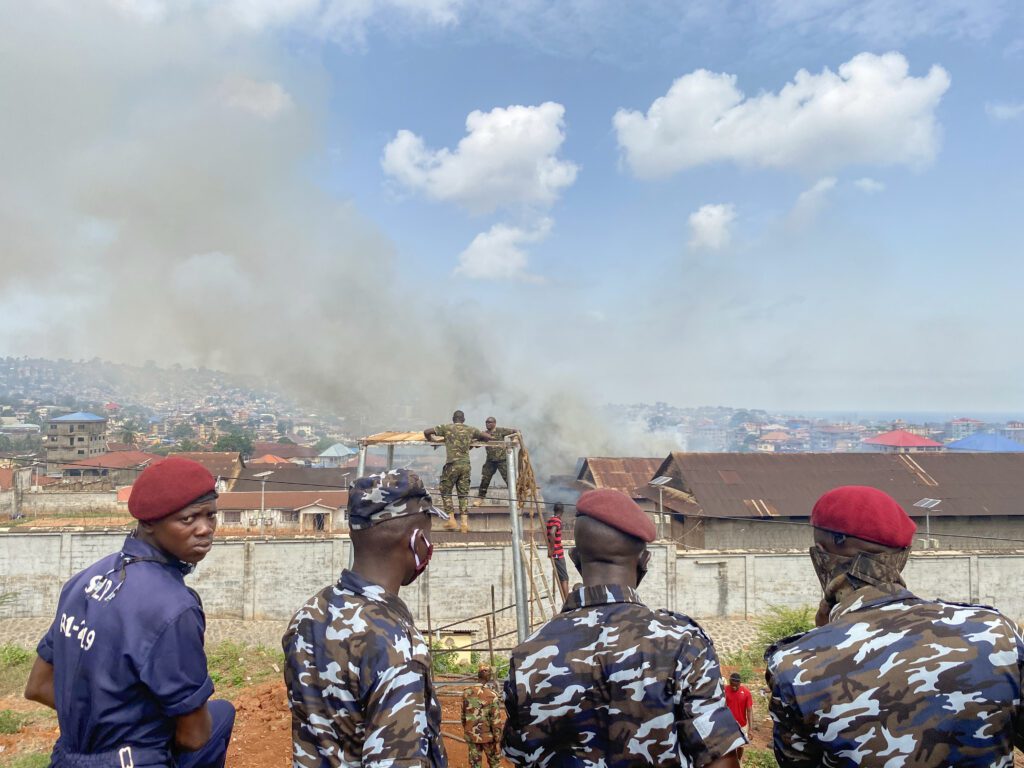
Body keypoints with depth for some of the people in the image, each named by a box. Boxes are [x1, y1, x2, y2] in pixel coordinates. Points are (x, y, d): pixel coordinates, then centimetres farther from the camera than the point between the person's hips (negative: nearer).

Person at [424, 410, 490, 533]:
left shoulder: (447, 427, 3)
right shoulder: (470, 429, 10)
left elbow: (426, 432, 1)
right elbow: (488, 437, 15)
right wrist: (474, 440, 28)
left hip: (452, 464, -3)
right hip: (466, 464, 3)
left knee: (446, 492, 12)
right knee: (463, 494, 9)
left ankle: (451, 521, 9)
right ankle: (465, 523, 2)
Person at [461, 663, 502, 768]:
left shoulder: (467, 693, -5)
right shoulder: (492, 695, -17)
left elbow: (463, 715, 5)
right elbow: (496, 719, -15)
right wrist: (498, 737, -5)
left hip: (471, 736, 3)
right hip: (487, 735, -3)